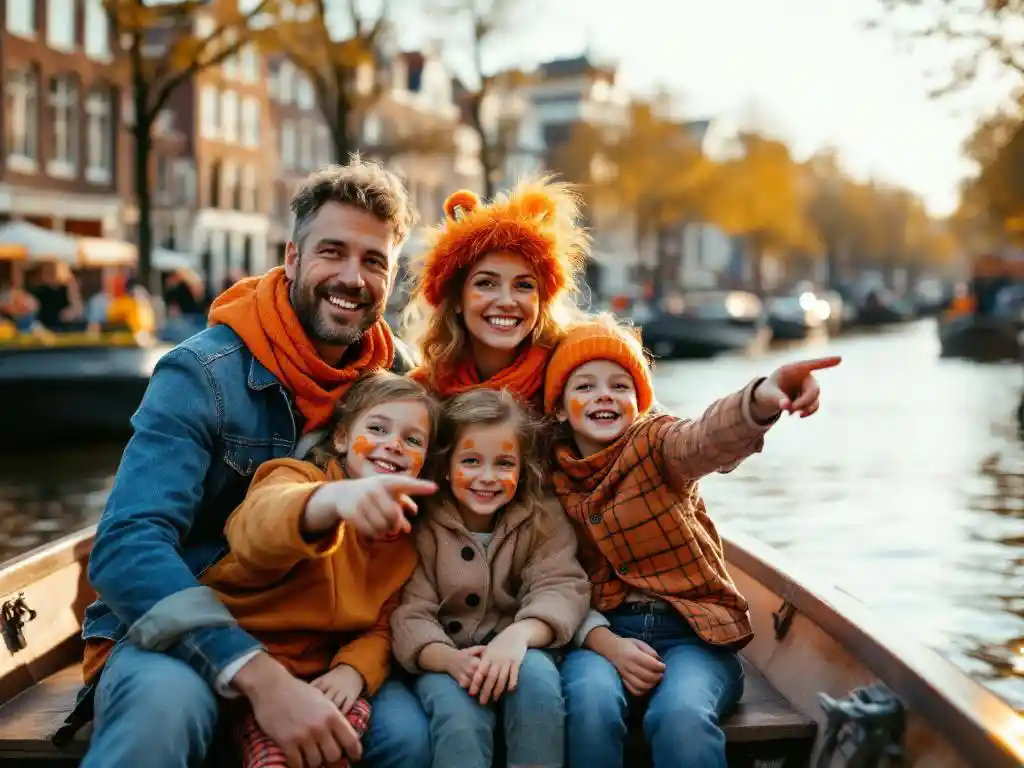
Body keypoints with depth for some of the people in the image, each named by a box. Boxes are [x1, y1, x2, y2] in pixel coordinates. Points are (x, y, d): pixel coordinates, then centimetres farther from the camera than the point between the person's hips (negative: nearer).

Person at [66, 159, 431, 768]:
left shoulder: (395, 375, 0)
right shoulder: (203, 374, -13)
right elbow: (128, 548, -25)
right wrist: (259, 676, -37)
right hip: (177, 635, -4)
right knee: (166, 702, -38)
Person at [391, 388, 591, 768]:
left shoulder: (544, 520, 1)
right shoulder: (421, 527, -3)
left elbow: (561, 590, -12)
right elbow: (409, 613, -10)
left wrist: (518, 636, -34)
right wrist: (450, 659, -32)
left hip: (514, 654, 1)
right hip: (444, 661, -1)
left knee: (537, 674, -33)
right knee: (460, 716, -34)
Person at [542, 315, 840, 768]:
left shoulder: (654, 444, -2)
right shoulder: (550, 480, 5)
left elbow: (706, 440, -27)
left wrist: (760, 401, -51)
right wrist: (606, 643, -16)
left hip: (693, 631, -1)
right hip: (602, 632, 2)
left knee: (681, 714, -33)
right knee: (590, 702, -32)